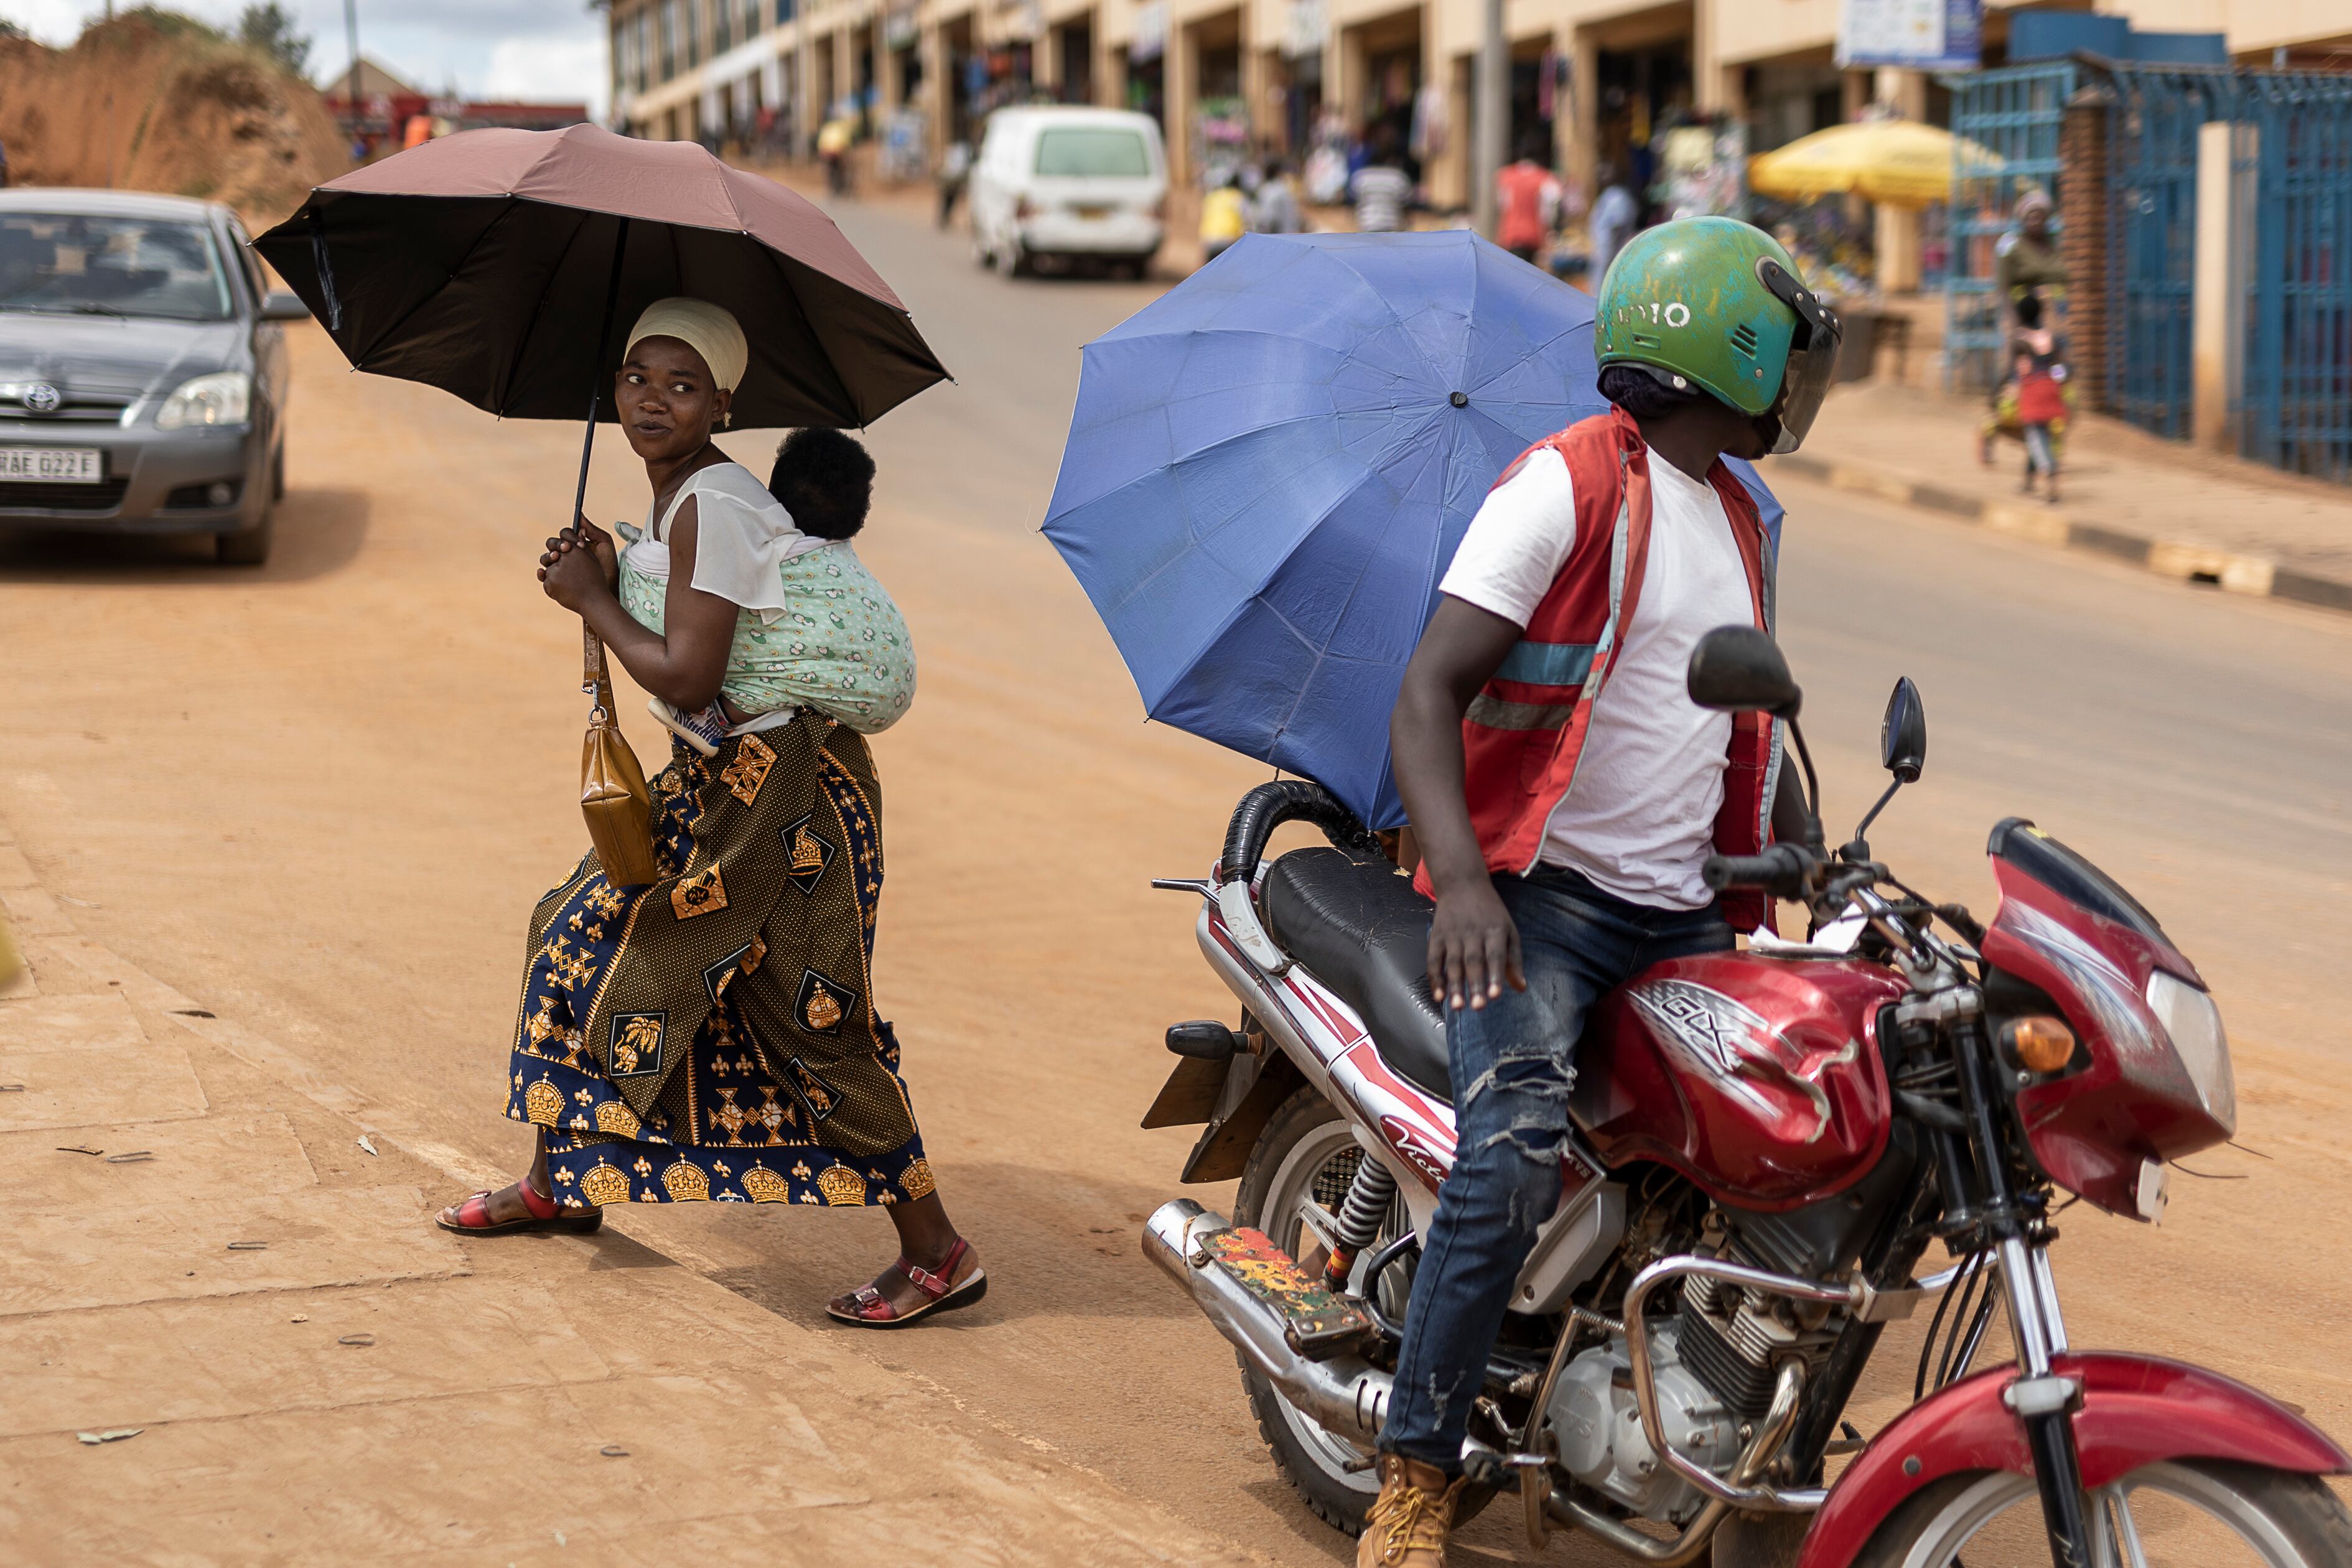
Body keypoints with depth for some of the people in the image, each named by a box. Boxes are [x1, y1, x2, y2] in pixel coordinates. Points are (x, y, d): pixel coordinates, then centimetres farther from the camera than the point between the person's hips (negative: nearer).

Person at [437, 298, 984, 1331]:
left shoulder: (710, 506, -19)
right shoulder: (684, 498, 10)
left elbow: (686, 676, -24)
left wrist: (592, 600, -11)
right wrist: (606, 581, -1)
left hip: (781, 791, -10)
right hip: (721, 780, 10)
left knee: (811, 1021, -7)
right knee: (584, 936, 16)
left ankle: (938, 1255, 1)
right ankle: (561, 1183, 33)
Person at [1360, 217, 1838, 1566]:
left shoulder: (1742, 521, 18)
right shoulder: (1568, 485, -9)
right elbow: (1428, 694, -15)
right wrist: (1463, 881, -29)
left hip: (1682, 911, 8)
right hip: (1541, 894, -8)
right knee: (1518, 1152, -26)